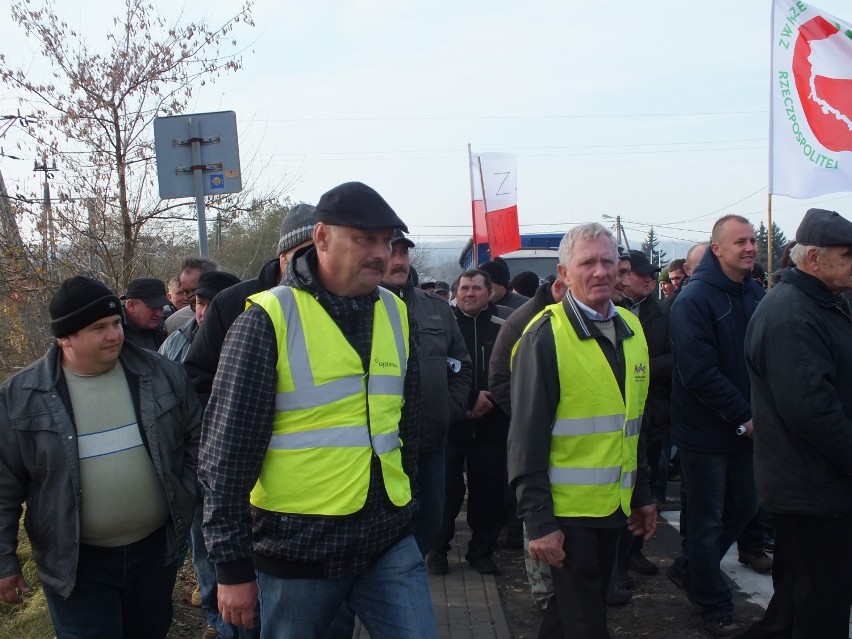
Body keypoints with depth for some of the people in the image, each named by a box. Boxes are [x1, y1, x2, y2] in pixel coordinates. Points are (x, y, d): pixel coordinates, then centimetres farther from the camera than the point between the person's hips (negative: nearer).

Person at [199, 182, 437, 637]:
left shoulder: (396, 314, 5)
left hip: (389, 542, 4)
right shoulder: (268, 320, -12)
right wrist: (232, 564, -8)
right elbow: (226, 450, -10)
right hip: (297, 548, -4)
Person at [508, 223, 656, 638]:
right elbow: (526, 436, -16)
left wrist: (642, 494, 14)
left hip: (614, 505, 6)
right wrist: (538, 520, -18)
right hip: (567, 508, -6)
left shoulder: (631, 329, 7)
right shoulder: (545, 335, -14)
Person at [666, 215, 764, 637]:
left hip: (745, 425, 7)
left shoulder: (756, 296, 5)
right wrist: (743, 417, -20)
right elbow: (699, 372, -22)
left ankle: (687, 570, 39)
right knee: (708, 520, 6)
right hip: (705, 429, -7)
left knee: (743, 506, 18)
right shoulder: (694, 299, -17)